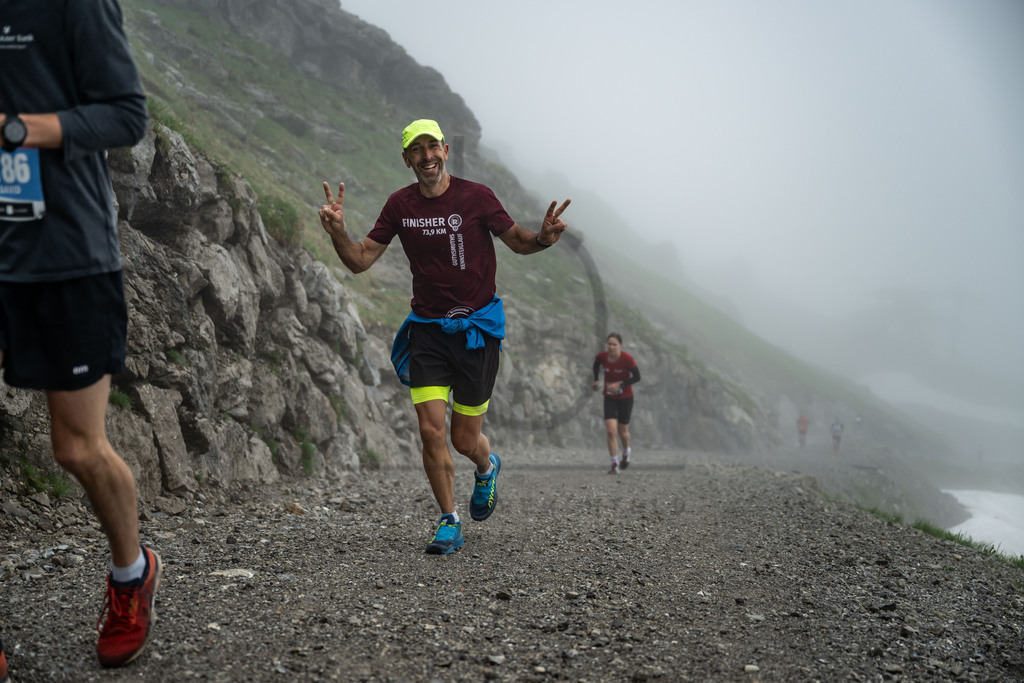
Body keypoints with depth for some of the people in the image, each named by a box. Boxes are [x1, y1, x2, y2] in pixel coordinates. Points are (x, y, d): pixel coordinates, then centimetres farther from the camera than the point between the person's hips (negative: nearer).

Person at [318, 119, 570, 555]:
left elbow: (517, 242, 3)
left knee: (465, 440, 4)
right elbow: (360, 261, 1)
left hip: (476, 328, -2)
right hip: (426, 330, 2)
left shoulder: (475, 196, -7)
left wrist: (543, 238, -20)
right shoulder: (400, 205, 1)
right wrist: (338, 233, -19)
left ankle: (487, 468, 42)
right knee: (431, 432, -8)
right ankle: (449, 524, 9)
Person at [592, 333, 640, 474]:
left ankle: (626, 452, 43)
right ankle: (615, 464, -1)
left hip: (625, 398, -2)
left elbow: (637, 377, -14)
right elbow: (596, 365, 12)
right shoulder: (601, 357, -12)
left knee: (622, 431, 10)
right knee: (611, 431, -11)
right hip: (609, 398, 2)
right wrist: (596, 380, 0)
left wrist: (620, 384, -23)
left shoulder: (627, 359, -21)